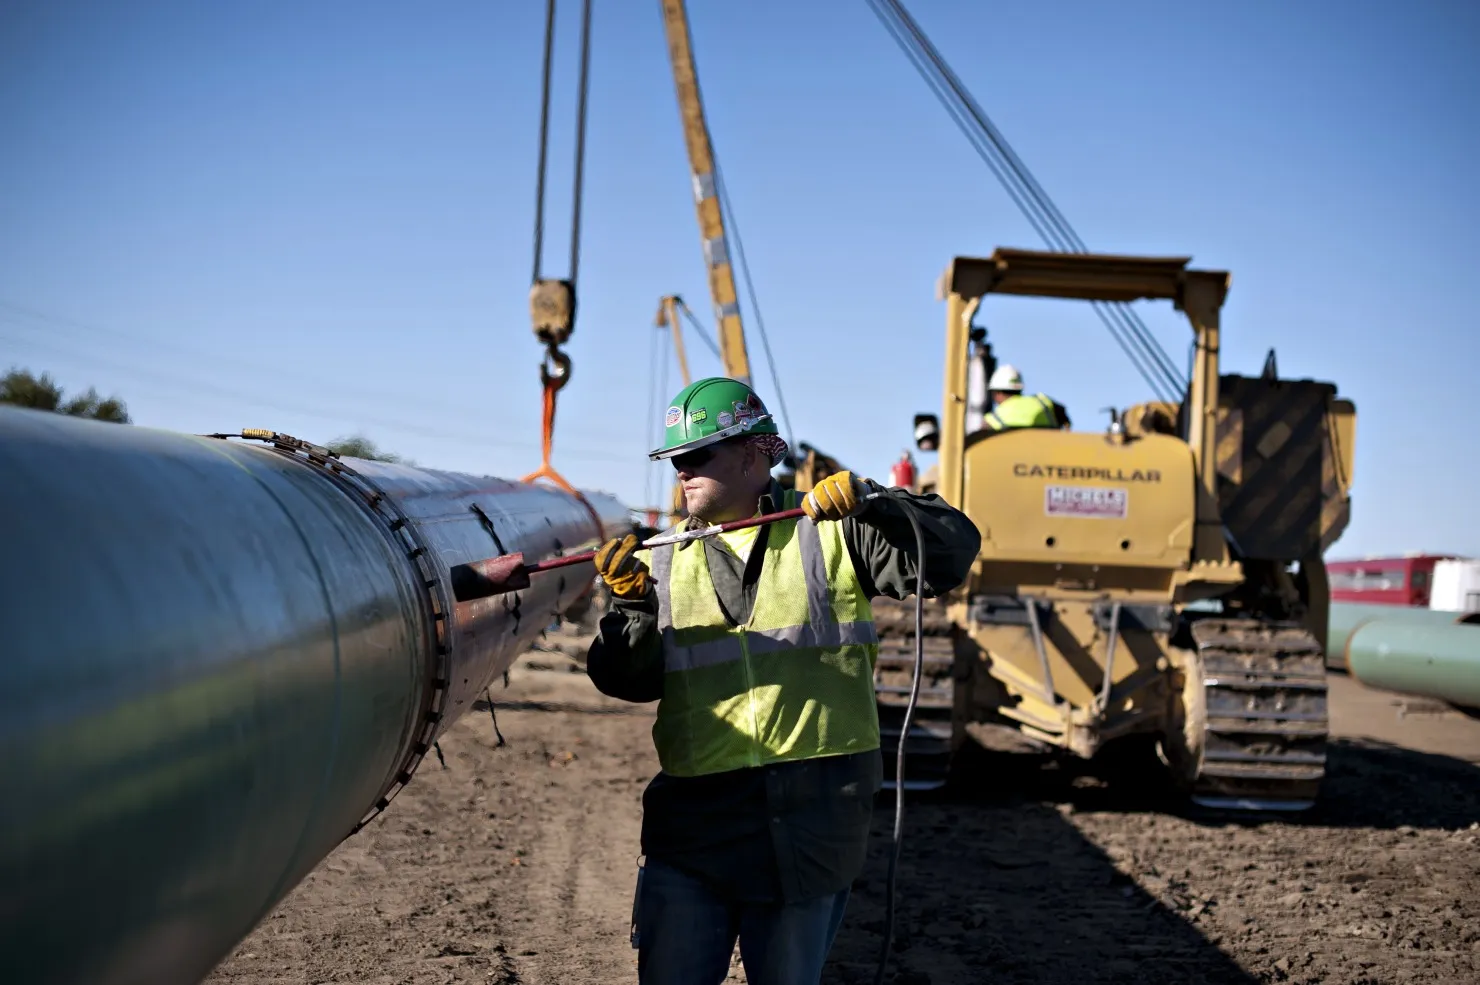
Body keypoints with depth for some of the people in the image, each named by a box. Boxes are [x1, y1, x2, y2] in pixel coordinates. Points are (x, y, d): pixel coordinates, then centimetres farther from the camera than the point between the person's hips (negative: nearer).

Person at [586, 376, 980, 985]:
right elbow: (631, 680, 1)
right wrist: (634, 608, -18)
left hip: (810, 818, -2)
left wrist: (873, 504, -17)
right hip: (694, 818, 2)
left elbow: (953, 553, -4)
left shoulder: (829, 534, 2)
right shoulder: (666, 560, 9)